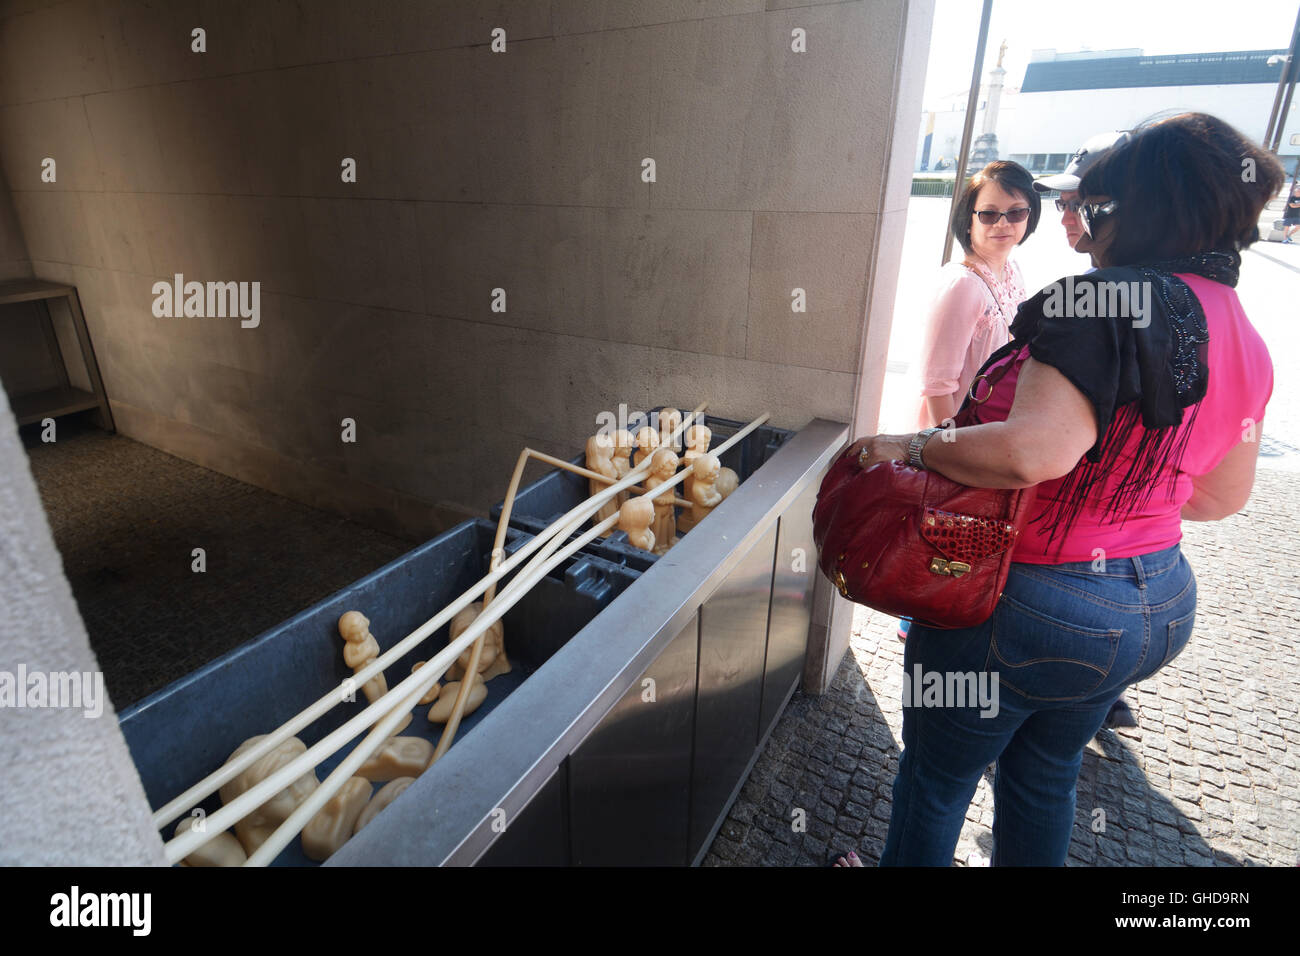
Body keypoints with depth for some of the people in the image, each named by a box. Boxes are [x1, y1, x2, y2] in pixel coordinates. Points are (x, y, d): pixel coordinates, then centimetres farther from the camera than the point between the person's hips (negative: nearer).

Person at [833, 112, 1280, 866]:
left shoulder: (1108, 304, -23)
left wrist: (913, 447, -22)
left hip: (1026, 603, -8)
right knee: (1047, 775, 29)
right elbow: (1224, 494, 12)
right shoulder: (1250, 345, 4)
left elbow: (1031, 451, -36)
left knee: (937, 775, 17)